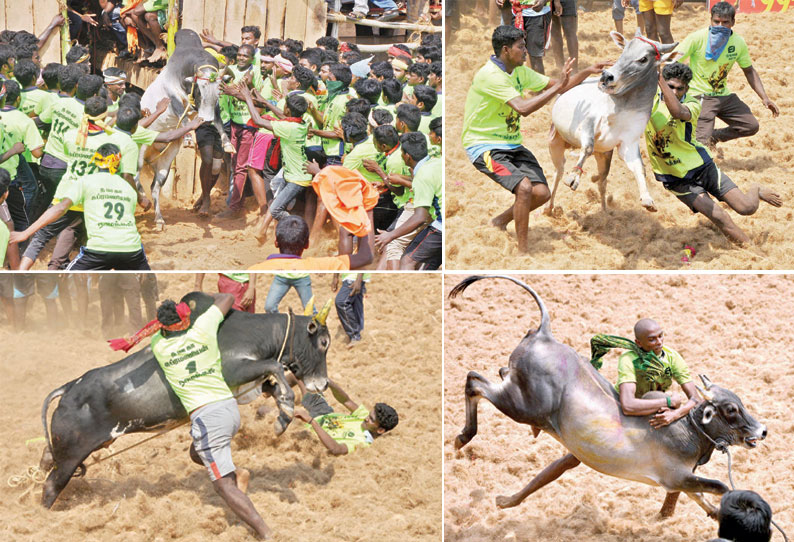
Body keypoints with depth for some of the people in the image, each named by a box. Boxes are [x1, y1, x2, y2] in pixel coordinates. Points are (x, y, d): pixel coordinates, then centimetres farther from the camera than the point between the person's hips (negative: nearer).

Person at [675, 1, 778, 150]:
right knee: (702, 142, -20)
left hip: (724, 96, 6)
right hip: (699, 97, -6)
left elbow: (749, 71, 12)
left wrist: (764, 98, 3)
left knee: (751, 126, 2)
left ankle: (714, 137, 17)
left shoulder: (738, 43, -1)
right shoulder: (697, 38, -16)